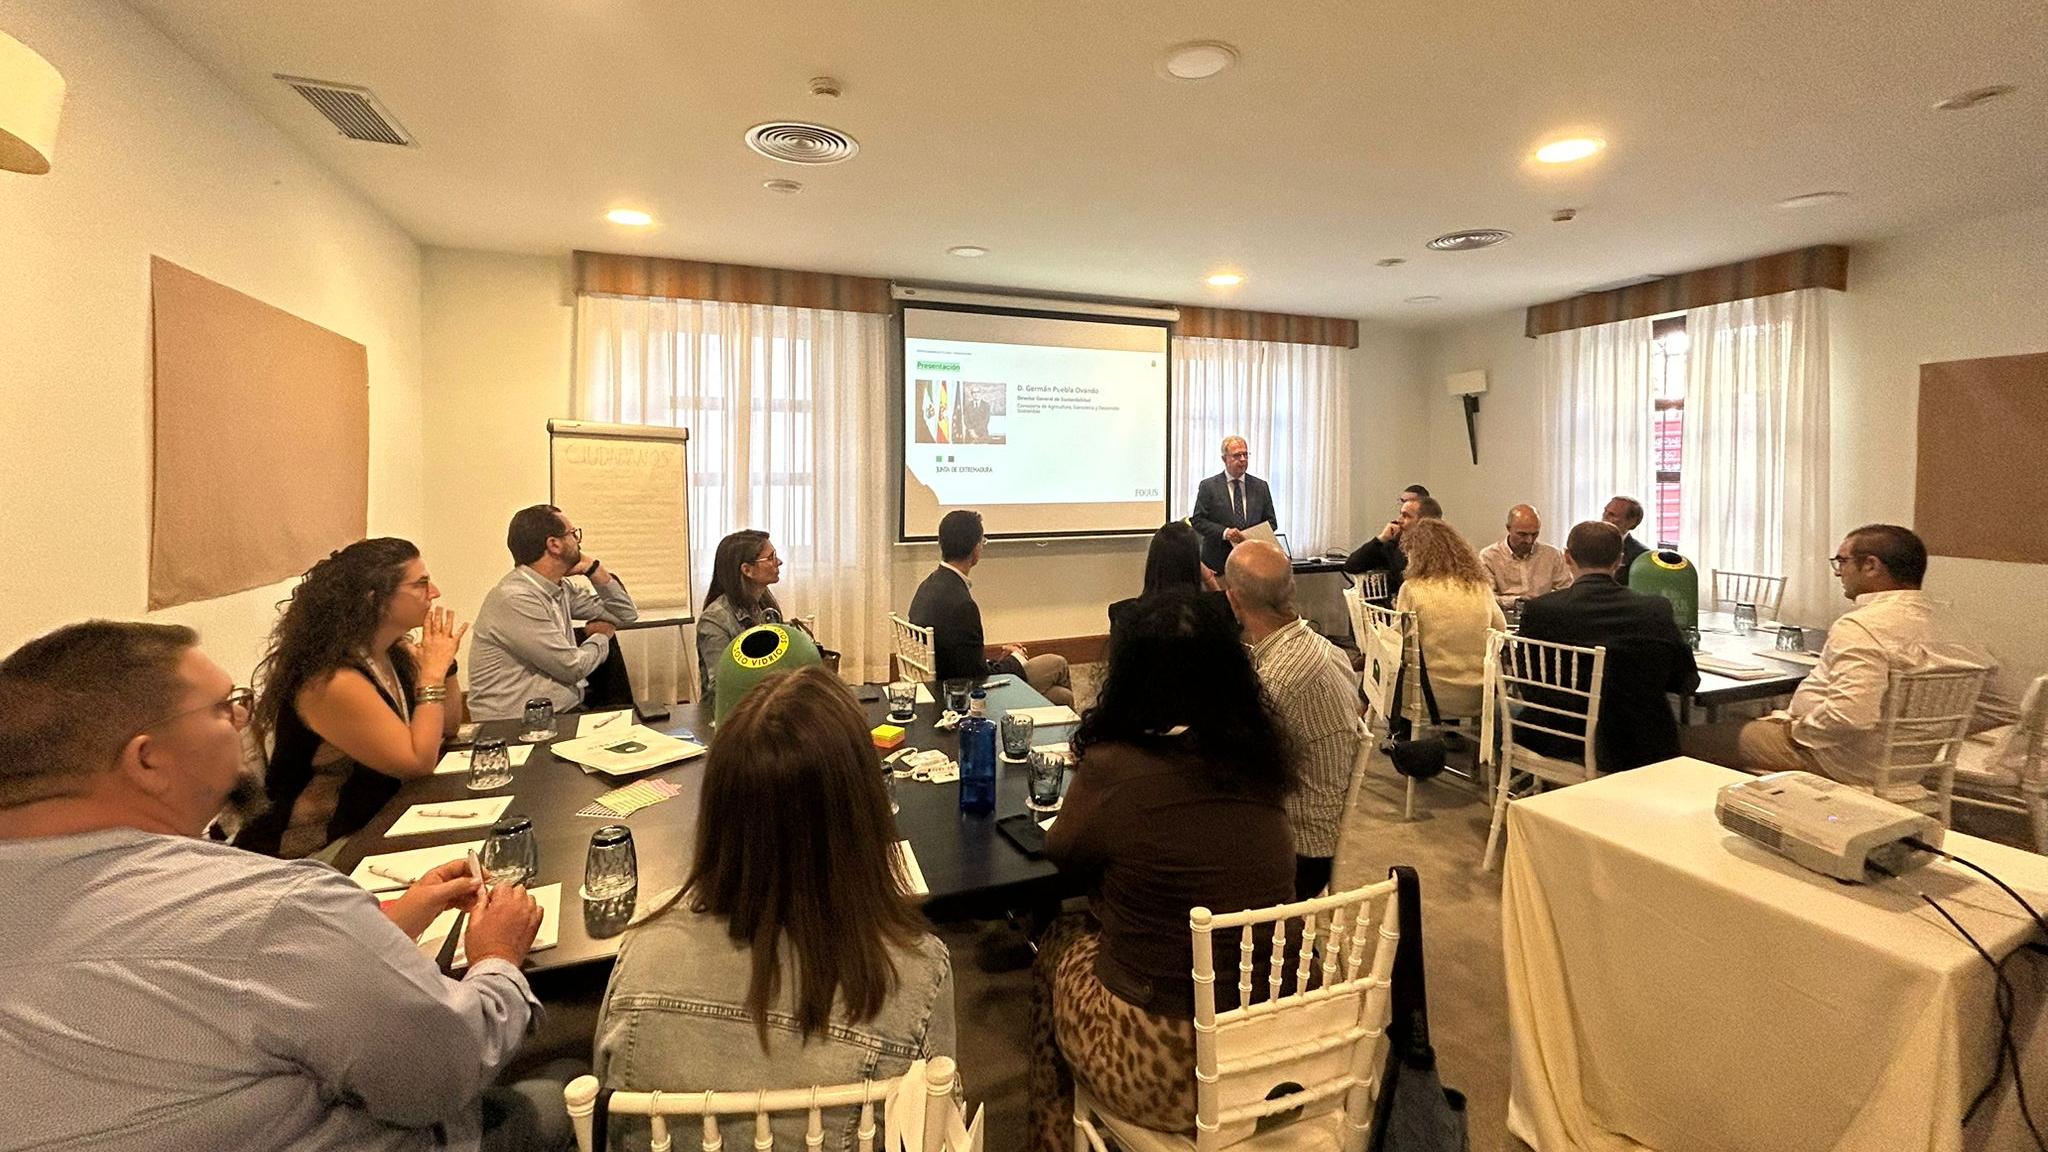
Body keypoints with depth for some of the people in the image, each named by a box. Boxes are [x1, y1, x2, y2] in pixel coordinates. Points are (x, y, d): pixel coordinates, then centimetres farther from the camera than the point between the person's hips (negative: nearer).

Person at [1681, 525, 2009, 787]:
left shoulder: (1860, 627, -22)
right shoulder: (1942, 622, 6)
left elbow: (1850, 717, -34)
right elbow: (2001, 712, 13)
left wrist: (1797, 728, -14)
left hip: (1840, 762, -9)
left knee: (1691, 740, -6)